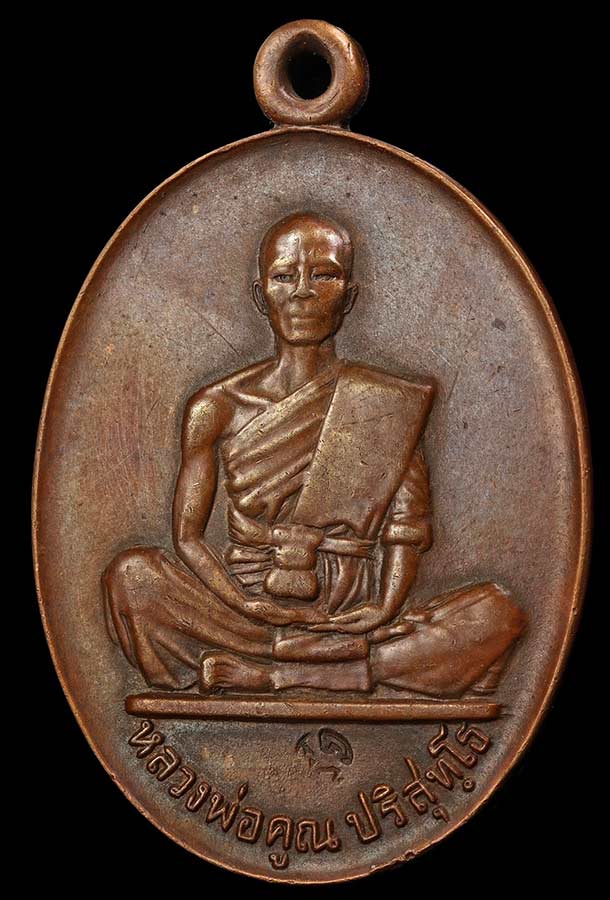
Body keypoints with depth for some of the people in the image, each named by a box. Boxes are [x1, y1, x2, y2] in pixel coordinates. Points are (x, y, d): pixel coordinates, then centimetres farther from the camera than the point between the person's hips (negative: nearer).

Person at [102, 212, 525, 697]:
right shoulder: (219, 406, 5)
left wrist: (385, 608, -15)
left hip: (353, 616, 1)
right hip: (249, 607, -1)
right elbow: (188, 535, 2)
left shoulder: (390, 405, 5)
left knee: (498, 614, -24)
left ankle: (263, 675, -23)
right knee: (131, 575, -25)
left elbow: (408, 529, 2)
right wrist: (250, 607, -13)